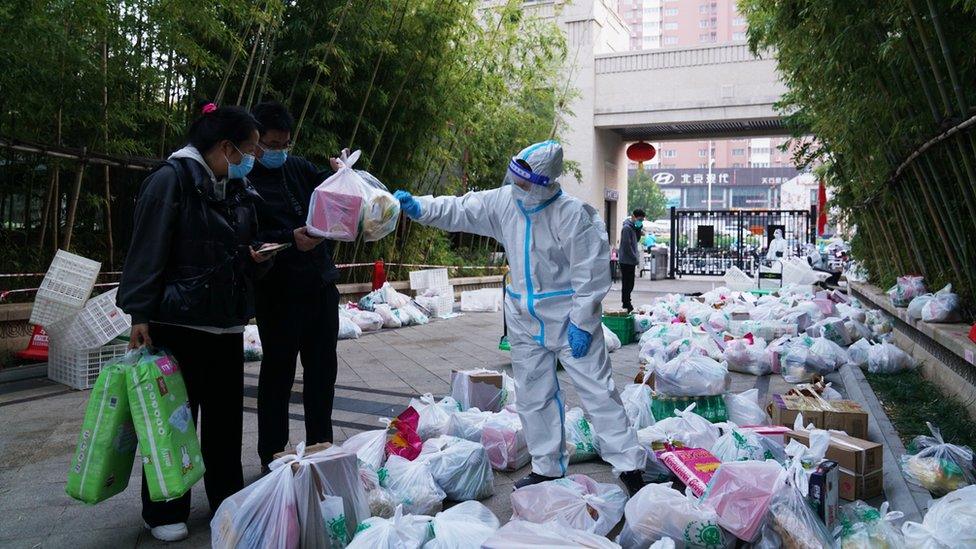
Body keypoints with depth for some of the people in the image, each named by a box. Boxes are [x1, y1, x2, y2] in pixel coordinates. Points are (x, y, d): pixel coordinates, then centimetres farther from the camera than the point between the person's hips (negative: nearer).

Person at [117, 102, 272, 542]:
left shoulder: (238, 191, 13)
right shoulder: (172, 180, -10)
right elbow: (147, 251, -13)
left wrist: (258, 258, 1)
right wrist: (139, 315, -16)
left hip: (227, 325, 7)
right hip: (178, 324, -7)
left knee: (226, 416, 12)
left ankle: (227, 500, 26)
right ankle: (164, 513, 18)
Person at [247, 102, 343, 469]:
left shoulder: (296, 167, 11)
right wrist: (290, 239, -27)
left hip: (321, 283, 7)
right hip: (279, 291, -7)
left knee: (323, 366, 14)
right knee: (278, 371, 4)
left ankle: (320, 445, 29)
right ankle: (271, 456, 19)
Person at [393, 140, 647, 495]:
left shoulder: (573, 215, -21)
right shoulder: (503, 202, -4)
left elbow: (591, 272, -19)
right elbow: (461, 210, 3)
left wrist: (581, 322, -19)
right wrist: (418, 208, -11)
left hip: (568, 316, -6)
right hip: (524, 317, 6)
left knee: (597, 390, -2)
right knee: (533, 396, 13)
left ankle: (629, 466, 10)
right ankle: (547, 468, 28)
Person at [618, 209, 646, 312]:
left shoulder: (634, 227, 14)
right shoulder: (627, 228, -15)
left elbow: (636, 241, 16)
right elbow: (627, 246, -19)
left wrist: (639, 230, 1)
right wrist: (636, 259, -14)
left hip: (631, 261, 9)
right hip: (626, 261, -9)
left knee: (629, 285, 13)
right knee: (627, 285, -5)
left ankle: (627, 305, 20)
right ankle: (626, 306, -1)